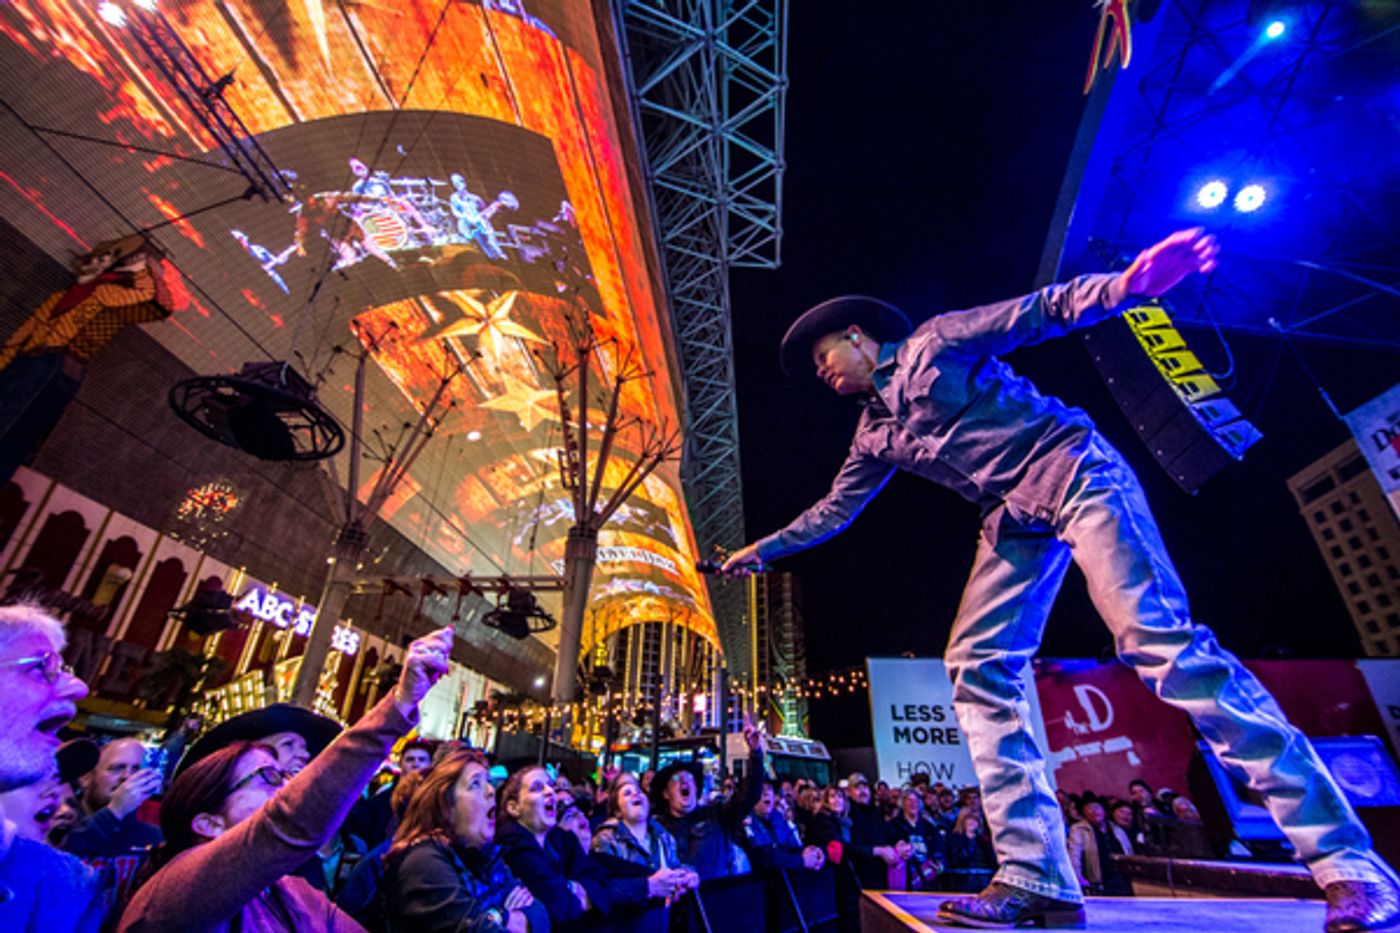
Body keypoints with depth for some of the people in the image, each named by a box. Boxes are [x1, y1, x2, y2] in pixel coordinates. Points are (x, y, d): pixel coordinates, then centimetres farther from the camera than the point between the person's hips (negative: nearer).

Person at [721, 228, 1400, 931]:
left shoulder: (933, 342, 4)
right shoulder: (873, 435, 19)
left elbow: (1037, 313, -4)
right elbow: (833, 510, 26)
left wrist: (1121, 287, -24)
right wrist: (760, 550, 29)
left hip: (1071, 471, -6)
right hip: (1014, 522, 6)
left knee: (1157, 638, -18)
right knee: (977, 667, -6)